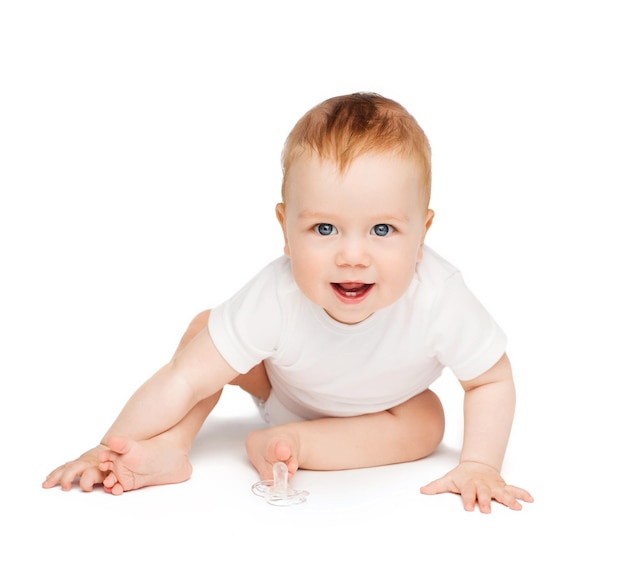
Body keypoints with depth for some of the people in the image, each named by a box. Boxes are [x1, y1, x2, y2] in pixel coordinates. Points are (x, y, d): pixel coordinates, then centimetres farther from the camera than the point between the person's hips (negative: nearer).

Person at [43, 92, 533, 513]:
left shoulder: (438, 299, -40)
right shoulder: (276, 300, -43)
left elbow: (493, 382, -23)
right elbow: (185, 380, -37)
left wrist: (478, 467, -32)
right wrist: (112, 450, -35)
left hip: (382, 405, 2)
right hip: (286, 391, -1)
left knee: (426, 423, -26)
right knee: (203, 329, -18)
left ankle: (286, 442, -23)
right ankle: (169, 449, -16)